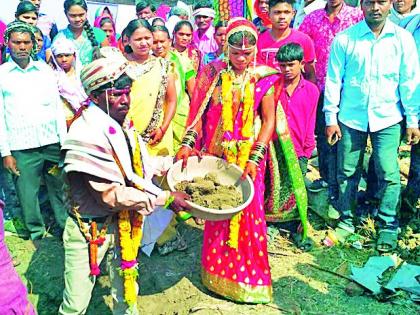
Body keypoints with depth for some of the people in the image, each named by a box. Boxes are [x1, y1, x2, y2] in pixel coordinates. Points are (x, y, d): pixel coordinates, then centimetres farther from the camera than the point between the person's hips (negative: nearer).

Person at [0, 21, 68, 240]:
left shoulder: (45, 70, 10)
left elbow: (57, 107, 10)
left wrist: (64, 142, 4)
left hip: (52, 144, 2)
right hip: (22, 148, -1)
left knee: (61, 190, 7)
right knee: (27, 195, 4)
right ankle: (37, 235, 20)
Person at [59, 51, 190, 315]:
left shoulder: (122, 125, 0)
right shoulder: (89, 133, -26)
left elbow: (140, 164, 14)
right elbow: (111, 194, -26)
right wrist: (164, 199, -22)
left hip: (122, 223, 7)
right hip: (90, 229, -7)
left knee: (126, 293, 22)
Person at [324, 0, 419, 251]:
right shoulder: (345, 38, -1)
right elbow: (333, 79, 0)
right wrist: (331, 118, -3)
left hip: (387, 118, 0)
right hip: (351, 117, 0)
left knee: (389, 174, -2)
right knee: (347, 172, 7)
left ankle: (388, 226, 16)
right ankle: (346, 220, 25)